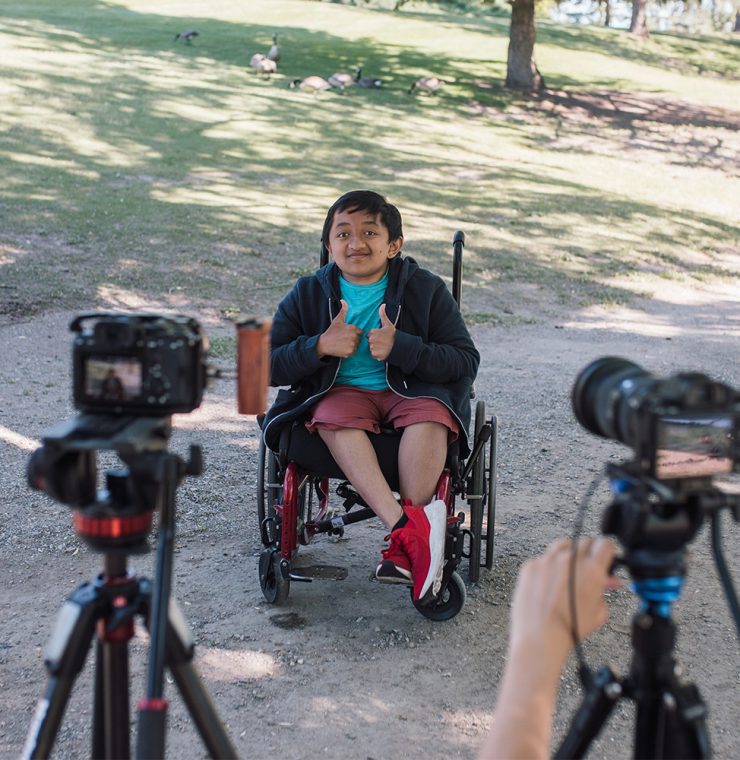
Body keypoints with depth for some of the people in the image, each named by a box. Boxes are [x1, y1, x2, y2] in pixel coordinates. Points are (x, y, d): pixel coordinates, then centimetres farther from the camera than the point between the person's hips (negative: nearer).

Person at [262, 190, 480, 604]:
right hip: (339, 391, 1)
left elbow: (467, 361, -6)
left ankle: (404, 545, -35)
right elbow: (268, 365, 3)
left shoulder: (427, 290, 0)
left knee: (430, 414, -35)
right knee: (334, 418, -34)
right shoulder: (308, 295, 5)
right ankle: (408, 525, -45)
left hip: (412, 388, -1)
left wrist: (400, 348, -20)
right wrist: (319, 346, -16)